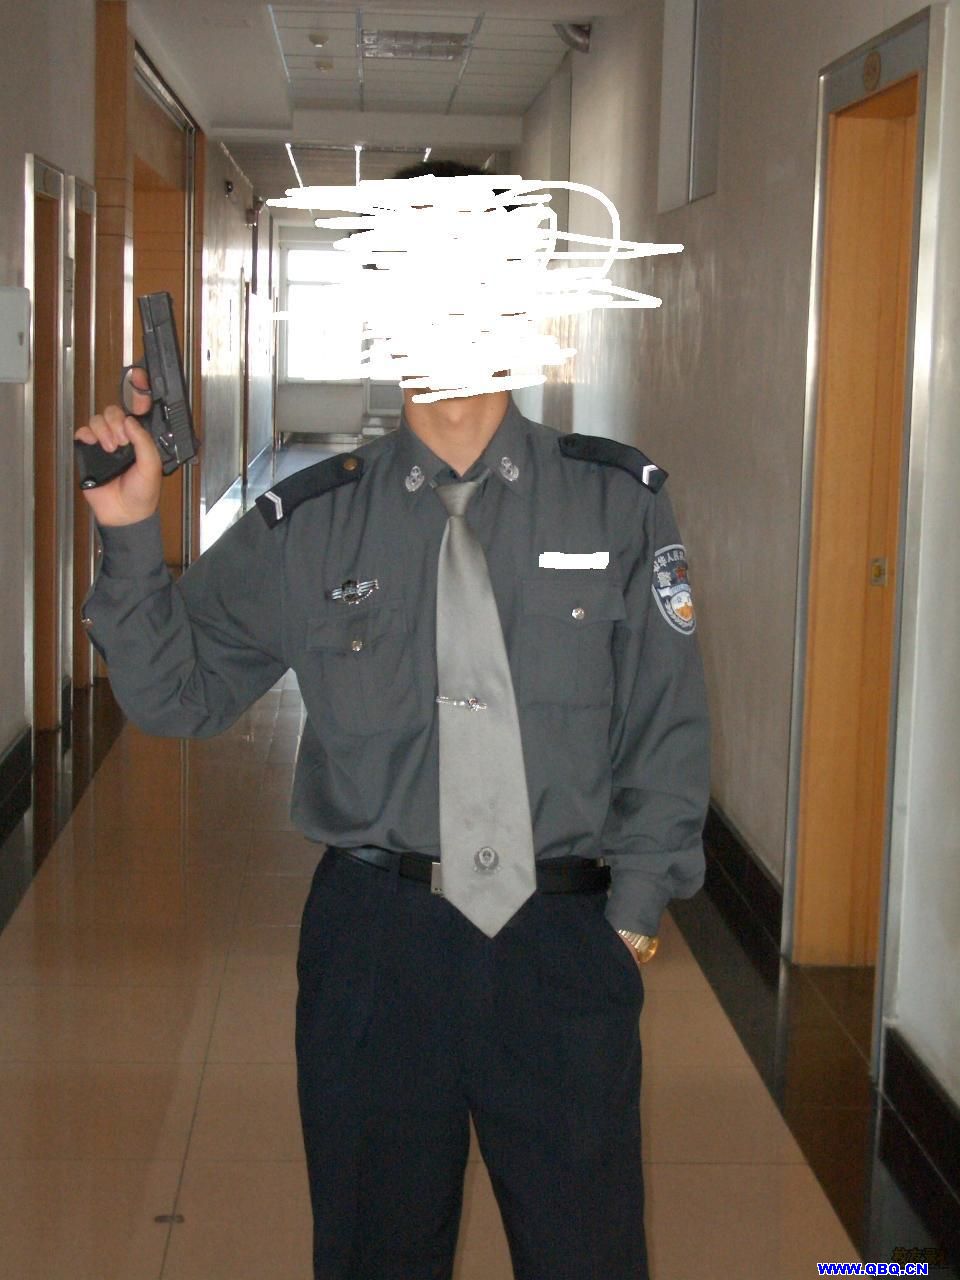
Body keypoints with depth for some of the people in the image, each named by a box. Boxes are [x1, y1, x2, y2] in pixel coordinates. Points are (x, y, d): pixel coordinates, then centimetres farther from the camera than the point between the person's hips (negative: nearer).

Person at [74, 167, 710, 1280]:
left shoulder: (617, 503, 1)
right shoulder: (305, 528, 1)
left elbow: (667, 728, 4)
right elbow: (177, 693, 5)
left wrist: (635, 909, -1)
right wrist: (131, 531, -7)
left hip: (564, 945, 0)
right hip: (373, 939, 0)